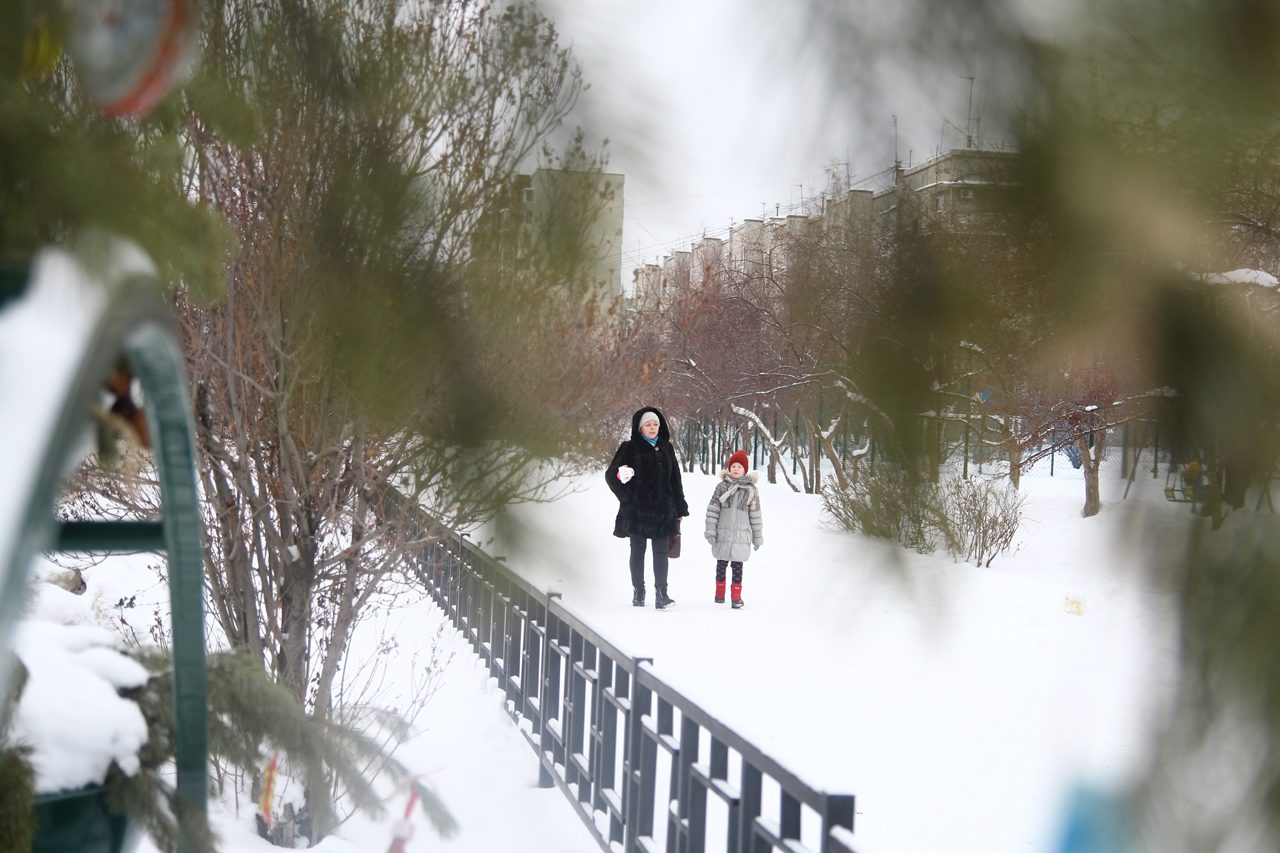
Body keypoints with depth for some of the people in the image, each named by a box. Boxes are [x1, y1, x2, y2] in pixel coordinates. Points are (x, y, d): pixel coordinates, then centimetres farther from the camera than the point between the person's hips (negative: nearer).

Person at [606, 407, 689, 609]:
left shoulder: (666, 448, 11)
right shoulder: (629, 448, -1)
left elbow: (675, 480, 14)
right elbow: (610, 474, -5)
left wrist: (679, 509, 11)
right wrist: (620, 475, -29)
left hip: (662, 509, 3)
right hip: (637, 510, -3)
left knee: (661, 552, -2)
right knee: (637, 551, 3)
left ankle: (661, 593, -6)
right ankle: (638, 592, 9)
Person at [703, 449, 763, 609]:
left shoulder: (751, 489, 3)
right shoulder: (722, 486, 2)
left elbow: (755, 515, 7)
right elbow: (712, 509, 1)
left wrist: (757, 538, 8)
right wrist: (710, 530, -6)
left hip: (741, 535, -1)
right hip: (723, 534, 1)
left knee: (737, 566, 1)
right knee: (721, 564, 12)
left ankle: (736, 596, 6)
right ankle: (720, 593, 25)